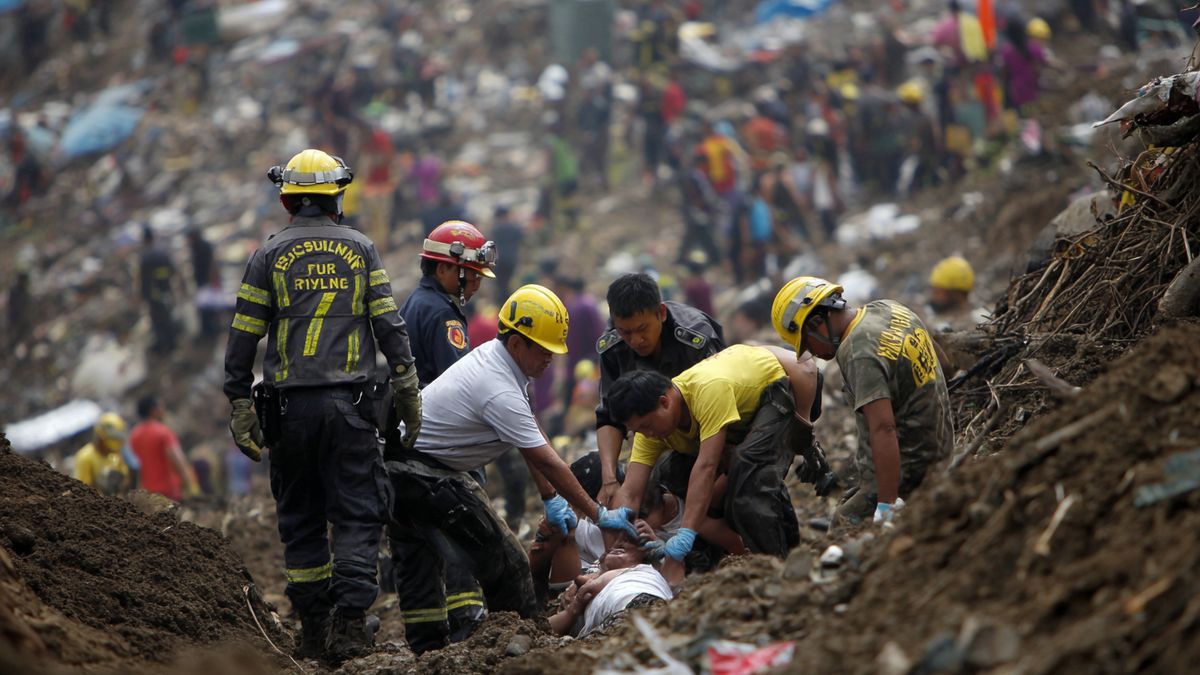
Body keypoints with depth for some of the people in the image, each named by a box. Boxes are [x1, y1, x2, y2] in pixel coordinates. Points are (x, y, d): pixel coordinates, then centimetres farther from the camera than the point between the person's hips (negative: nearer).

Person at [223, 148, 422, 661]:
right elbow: (389, 325, 0)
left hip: (289, 406, 1)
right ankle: (349, 623, -12)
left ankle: (314, 628, 10)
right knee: (358, 515, 1)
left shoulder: (270, 255, 4)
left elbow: (243, 336, 2)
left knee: (300, 520, 10)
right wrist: (407, 389, 5)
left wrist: (239, 404, 6)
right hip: (348, 402, -1)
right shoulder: (360, 250, 5)